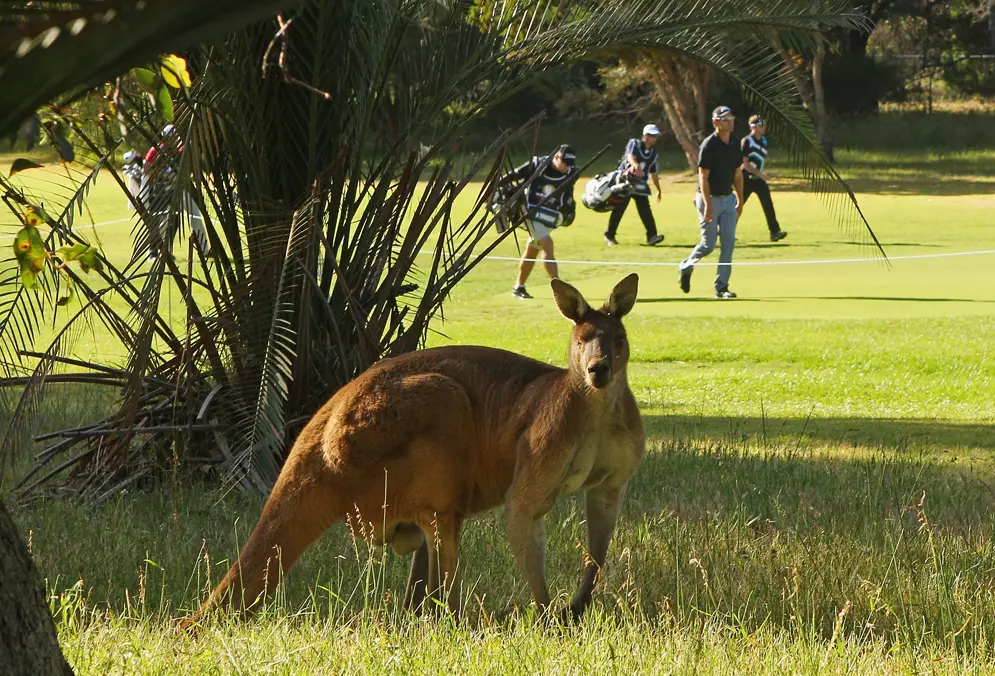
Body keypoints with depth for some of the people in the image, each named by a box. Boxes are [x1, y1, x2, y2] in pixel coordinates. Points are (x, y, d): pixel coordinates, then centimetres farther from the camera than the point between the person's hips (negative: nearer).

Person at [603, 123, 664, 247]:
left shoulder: (653, 154, 11)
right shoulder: (634, 143, -6)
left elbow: (653, 173, 21)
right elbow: (630, 156, -27)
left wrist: (658, 190, 21)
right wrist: (636, 166, -49)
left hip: (640, 184, 5)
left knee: (645, 210, -8)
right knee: (619, 209, 0)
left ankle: (651, 236, -14)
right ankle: (609, 236, 11)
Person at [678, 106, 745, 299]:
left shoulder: (735, 144, 6)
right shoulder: (709, 145, -15)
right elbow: (703, 177, -17)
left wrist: (740, 201, 14)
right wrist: (708, 205, -23)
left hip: (728, 198, 6)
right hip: (710, 198, -6)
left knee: (729, 243, -1)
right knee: (708, 245, -4)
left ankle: (721, 287, 3)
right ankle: (686, 267, 24)